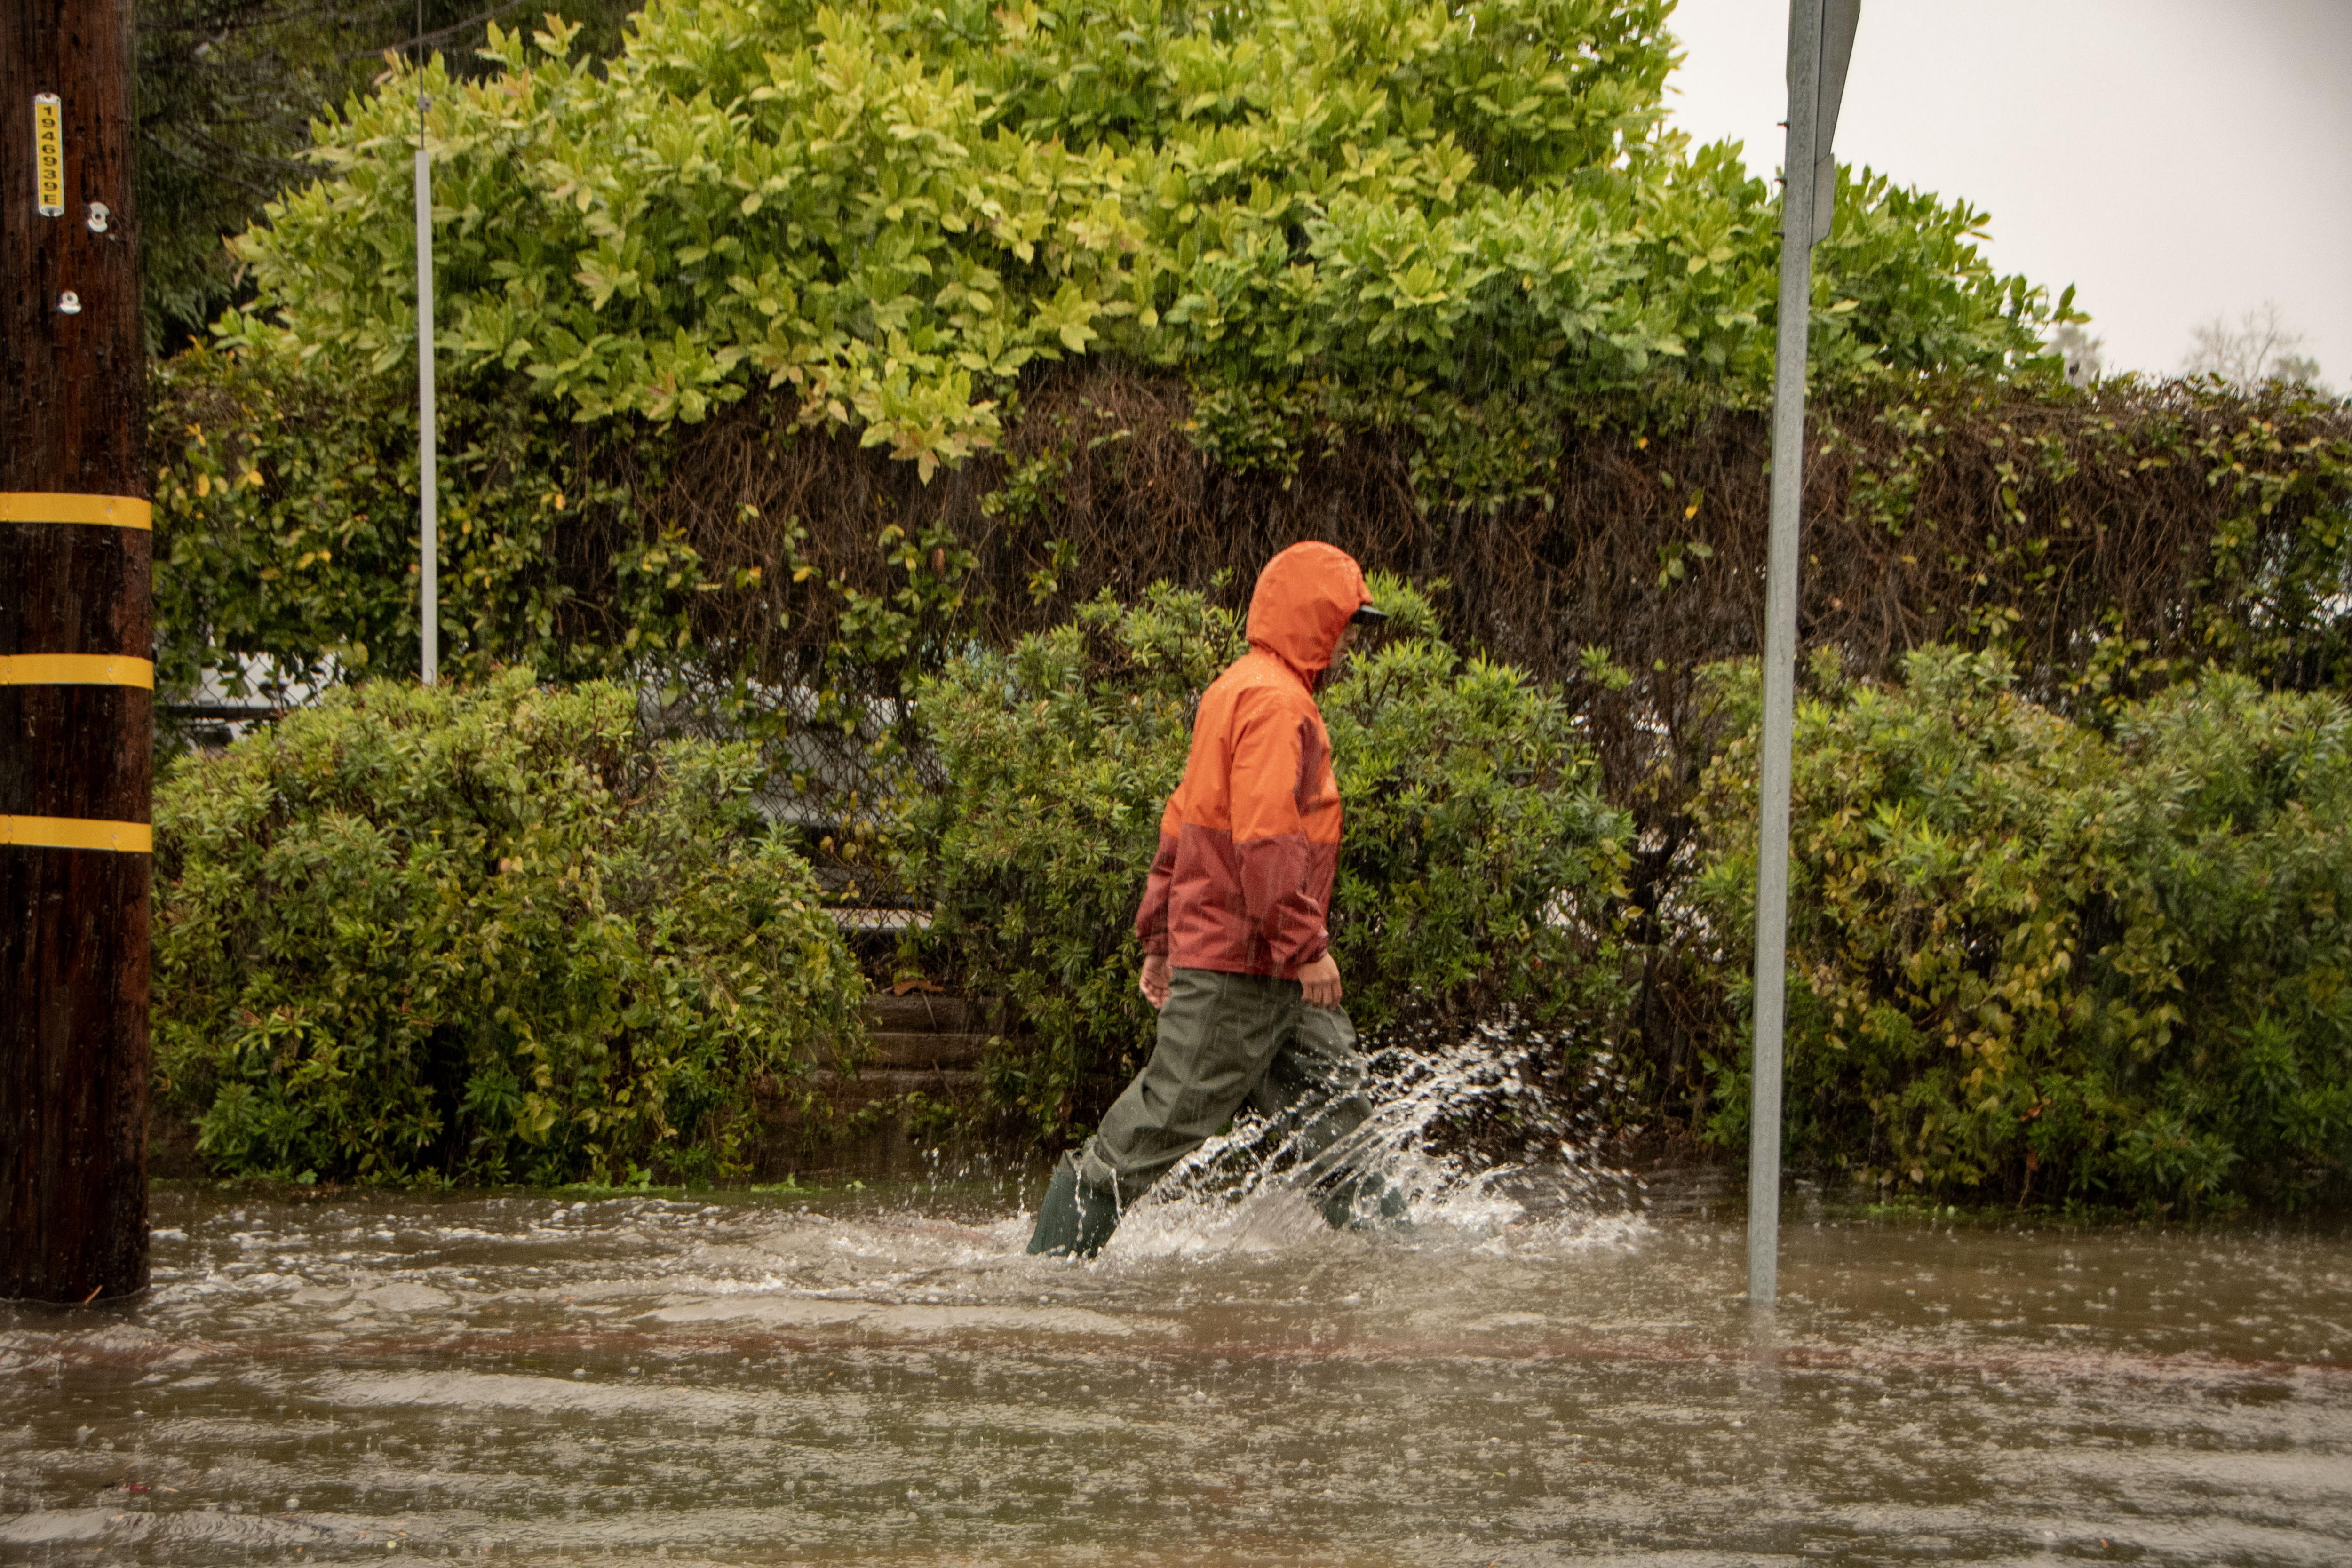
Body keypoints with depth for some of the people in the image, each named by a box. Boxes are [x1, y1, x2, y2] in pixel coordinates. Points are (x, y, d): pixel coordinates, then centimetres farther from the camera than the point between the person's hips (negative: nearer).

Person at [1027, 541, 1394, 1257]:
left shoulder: (1237, 690, 18)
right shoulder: (1275, 701, -16)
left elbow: (1183, 819, 20)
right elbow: (1266, 837, -24)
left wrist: (1160, 936, 22)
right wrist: (1307, 945, -23)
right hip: (1239, 962, -11)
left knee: (1333, 1096, 8)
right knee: (1172, 1112, -5)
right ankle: (1059, 1248, 2)